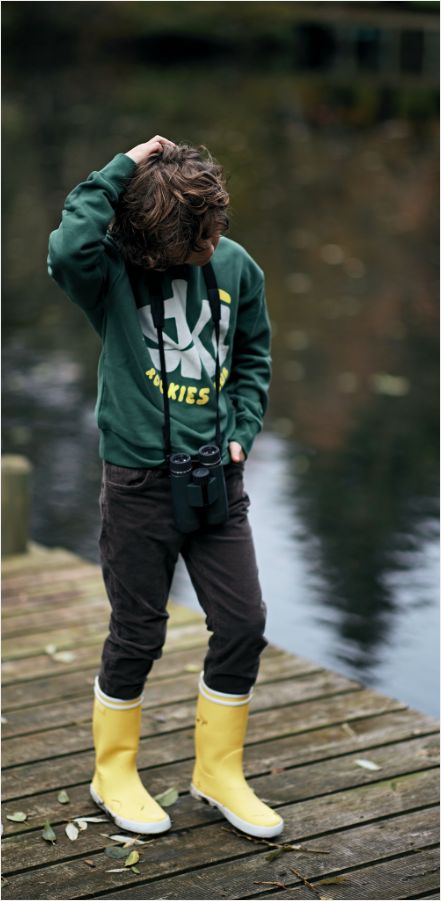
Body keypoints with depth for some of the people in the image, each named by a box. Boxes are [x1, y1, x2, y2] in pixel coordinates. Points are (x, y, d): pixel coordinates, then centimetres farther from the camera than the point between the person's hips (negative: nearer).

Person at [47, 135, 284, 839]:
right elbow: (68, 251, -37)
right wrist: (119, 173, -26)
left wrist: (240, 433, 2)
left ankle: (218, 770, 25)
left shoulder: (236, 267, 0)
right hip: (140, 482, -4)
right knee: (137, 635, 7)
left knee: (243, 623, 5)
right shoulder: (115, 269, -12)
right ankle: (114, 772, 29)